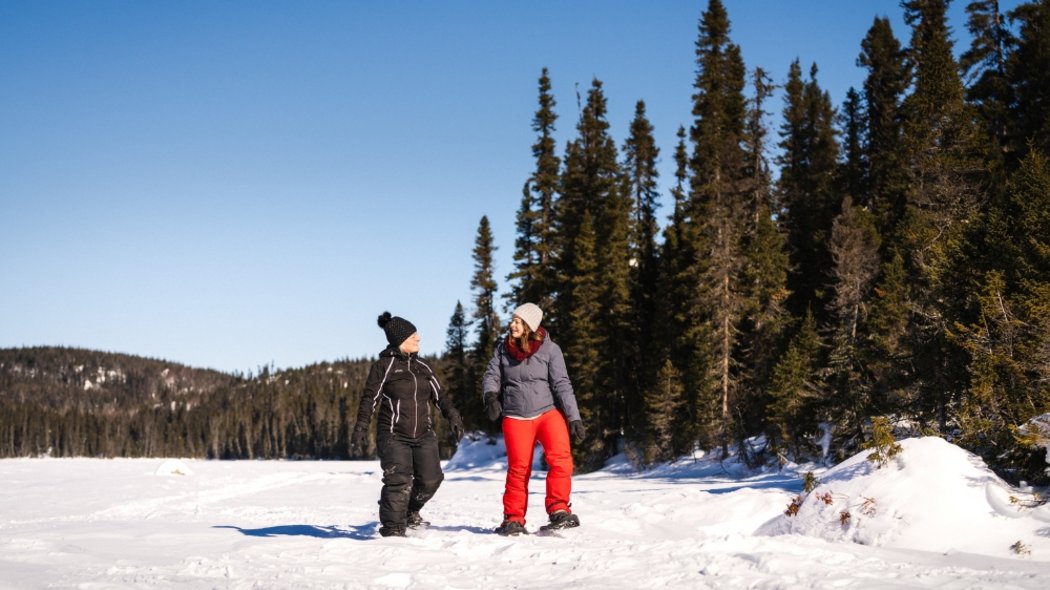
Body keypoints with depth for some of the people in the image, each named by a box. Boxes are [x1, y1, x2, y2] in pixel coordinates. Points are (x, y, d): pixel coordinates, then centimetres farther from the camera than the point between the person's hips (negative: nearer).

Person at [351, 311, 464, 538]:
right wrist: (360, 430, -11)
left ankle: (410, 511, 26)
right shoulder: (383, 366, -3)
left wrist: (452, 416, 4)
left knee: (430, 478, -1)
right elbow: (369, 400, -5)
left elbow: (439, 395, 18)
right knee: (399, 481, -14)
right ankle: (393, 528, -1)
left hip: (424, 435, 6)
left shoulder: (422, 368, 14)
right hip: (394, 436, -5)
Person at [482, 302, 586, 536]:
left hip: (548, 412, -1)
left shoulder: (549, 349, -4)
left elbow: (562, 384, -6)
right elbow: (492, 376, 5)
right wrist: (491, 396, -17)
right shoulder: (503, 348, 4)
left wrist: (574, 418, -12)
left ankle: (558, 510, -11)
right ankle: (513, 519, 10)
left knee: (561, 459, -20)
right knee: (518, 468, -2)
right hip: (515, 417, 2)